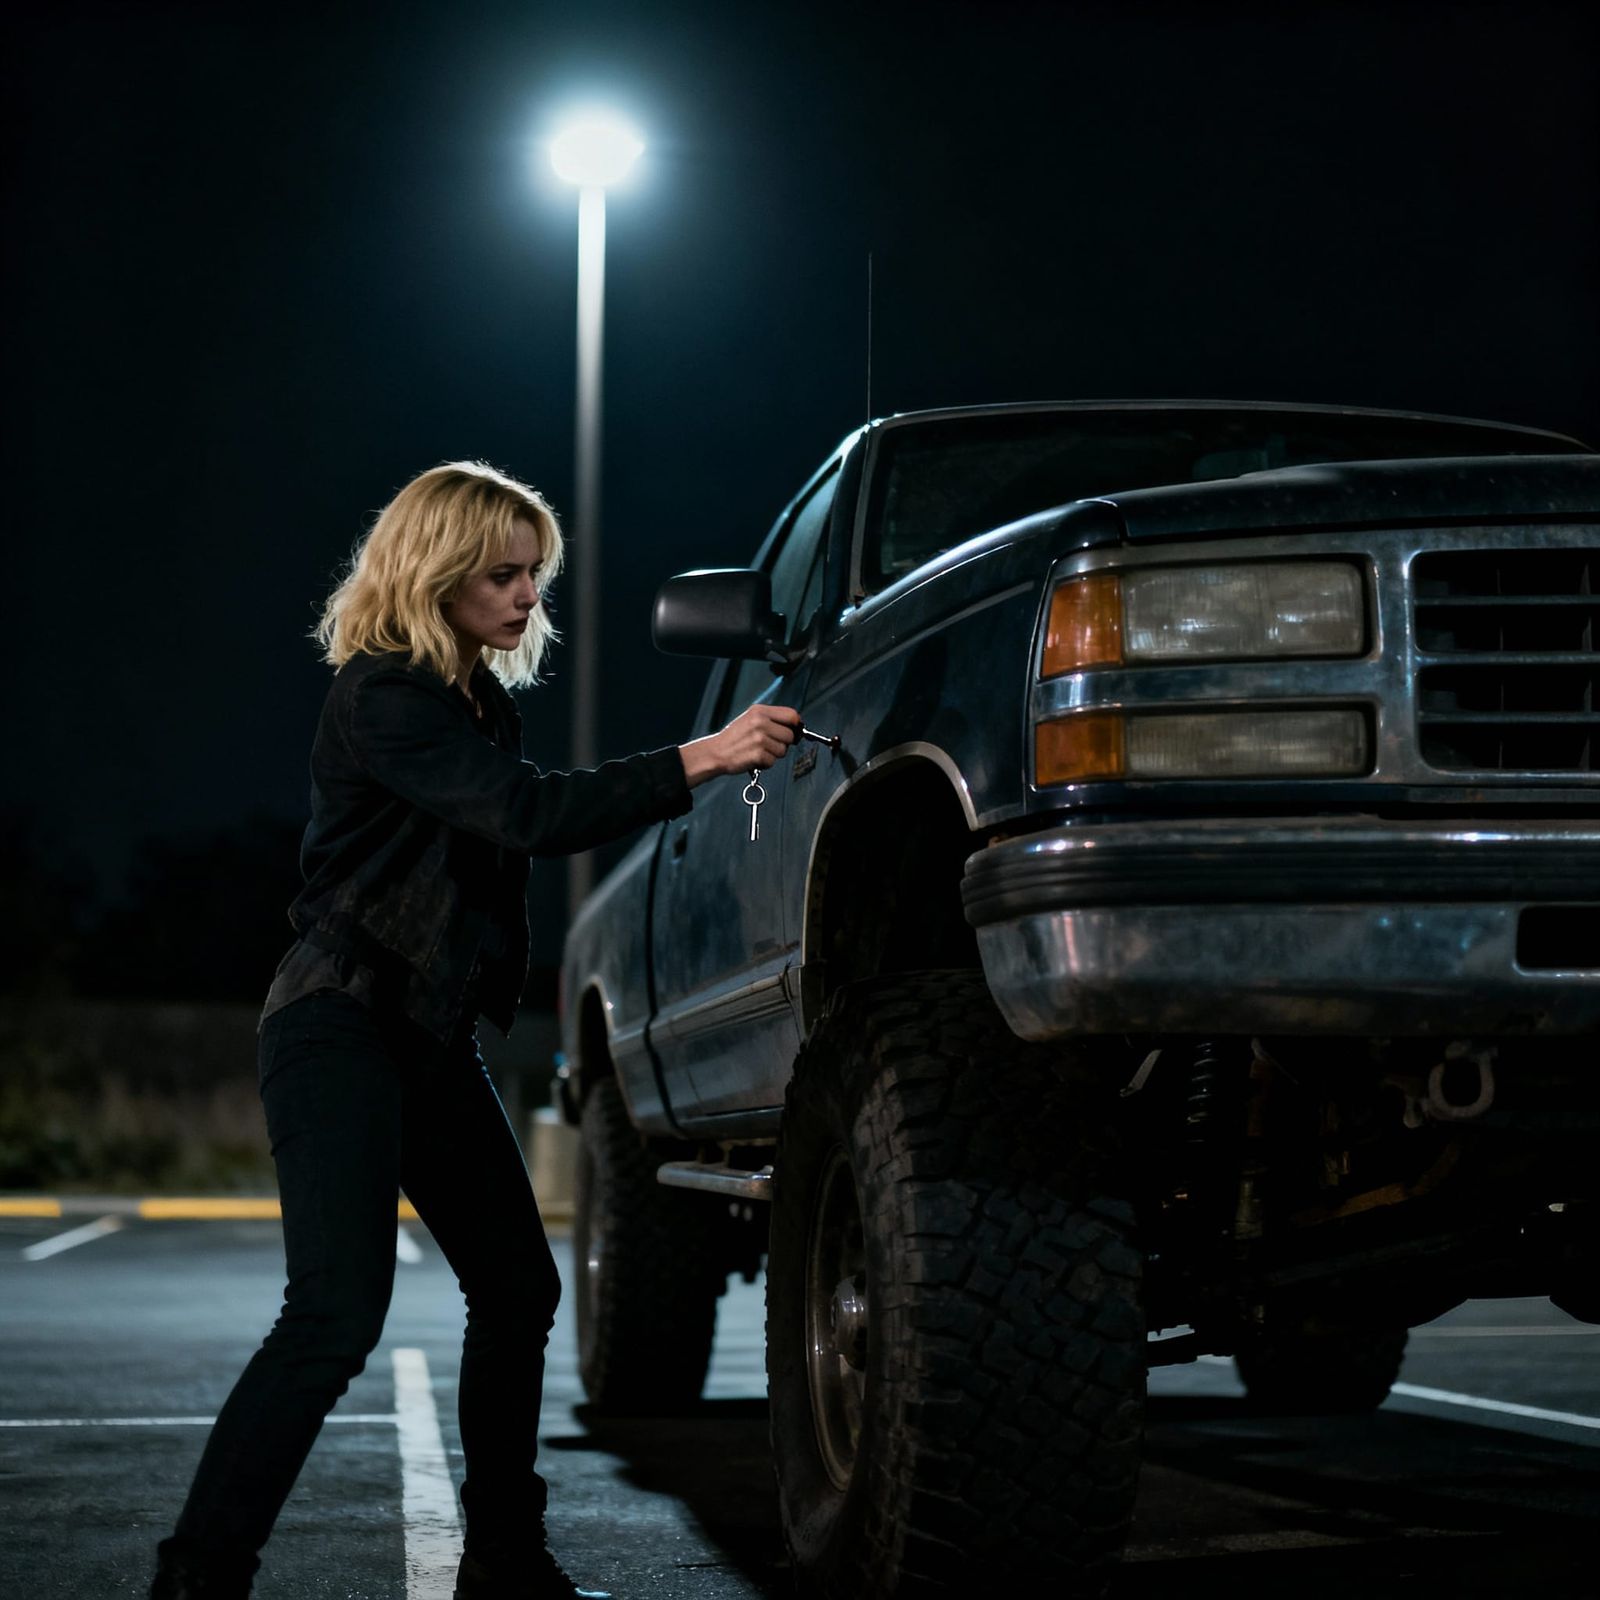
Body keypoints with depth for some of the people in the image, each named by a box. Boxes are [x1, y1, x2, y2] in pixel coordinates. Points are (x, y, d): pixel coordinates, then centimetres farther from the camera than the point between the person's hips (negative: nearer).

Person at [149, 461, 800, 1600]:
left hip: (431, 1035, 10)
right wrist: (701, 761, -29)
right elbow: (529, 813, -26)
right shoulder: (382, 696, -15)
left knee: (518, 1288, 9)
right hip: (340, 1026, -10)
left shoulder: (481, 696, 14)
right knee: (337, 1314, -18)